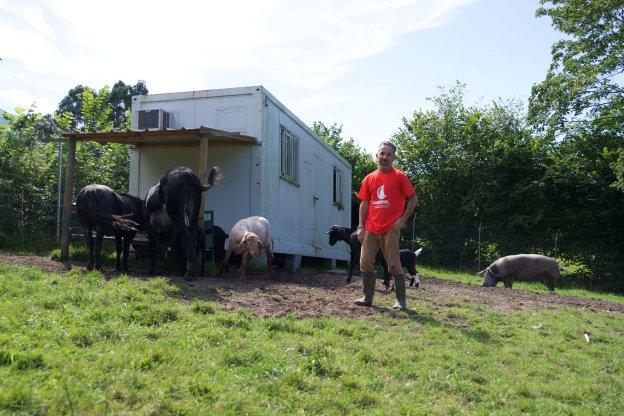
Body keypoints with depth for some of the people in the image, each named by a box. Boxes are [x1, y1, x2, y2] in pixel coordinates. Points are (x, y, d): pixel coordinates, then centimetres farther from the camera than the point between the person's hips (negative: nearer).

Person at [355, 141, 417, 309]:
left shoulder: (399, 176, -1)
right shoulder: (369, 179, 11)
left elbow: (413, 199, 1)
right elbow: (364, 203, 12)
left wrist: (403, 219, -7)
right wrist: (361, 227, 4)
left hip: (390, 229, -4)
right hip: (370, 229, 5)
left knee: (394, 265, -2)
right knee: (365, 263, 5)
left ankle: (401, 300, 7)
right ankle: (368, 297, 16)